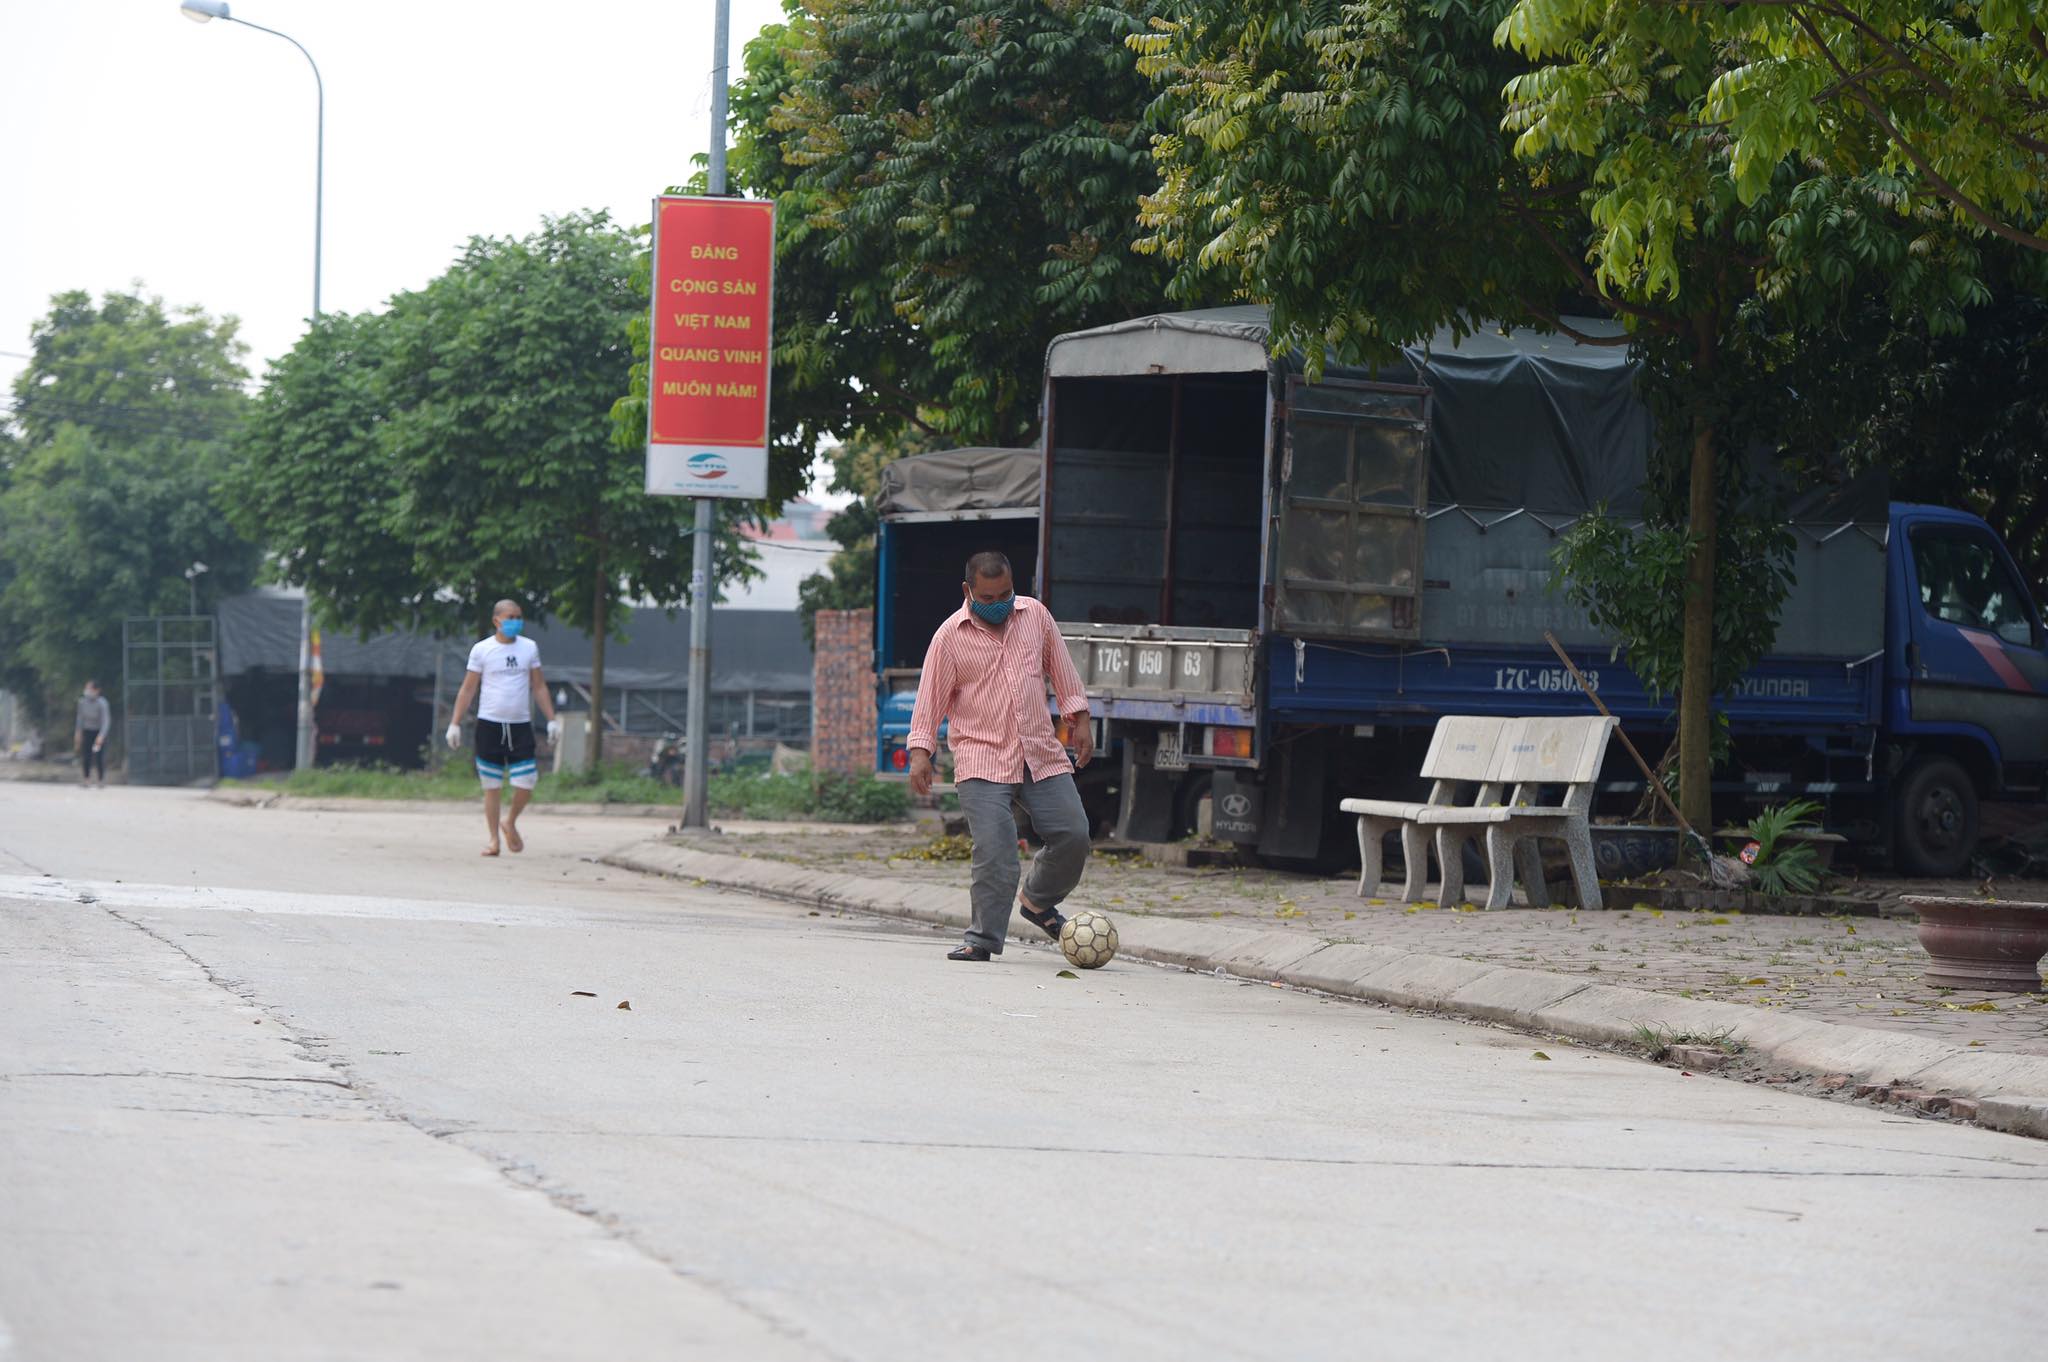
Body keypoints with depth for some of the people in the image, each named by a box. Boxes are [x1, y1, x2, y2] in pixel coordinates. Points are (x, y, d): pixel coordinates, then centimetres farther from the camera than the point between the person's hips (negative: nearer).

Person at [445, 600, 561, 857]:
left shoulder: (529, 648, 8)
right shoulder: (482, 650, 1)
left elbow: (539, 687, 13)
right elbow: (468, 689, 4)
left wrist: (552, 719, 6)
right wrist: (456, 723, 0)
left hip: (520, 725, 2)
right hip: (489, 724, -2)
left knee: (526, 783, -6)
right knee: (492, 786, 2)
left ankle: (511, 823, 20)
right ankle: (494, 839, 10)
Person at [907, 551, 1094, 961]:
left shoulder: (1035, 615, 6)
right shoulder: (950, 636, -4)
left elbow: (1062, 670, 17)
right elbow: (931, 699, -1)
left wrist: (1079, 720, 14)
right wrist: (920, 753, -8)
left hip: (1042, 756, 4)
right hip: (982, 764, -4)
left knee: (1073, 835, 0)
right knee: (995, 853, -14)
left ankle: (1038, 902, 25)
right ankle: (983, 940, -5)